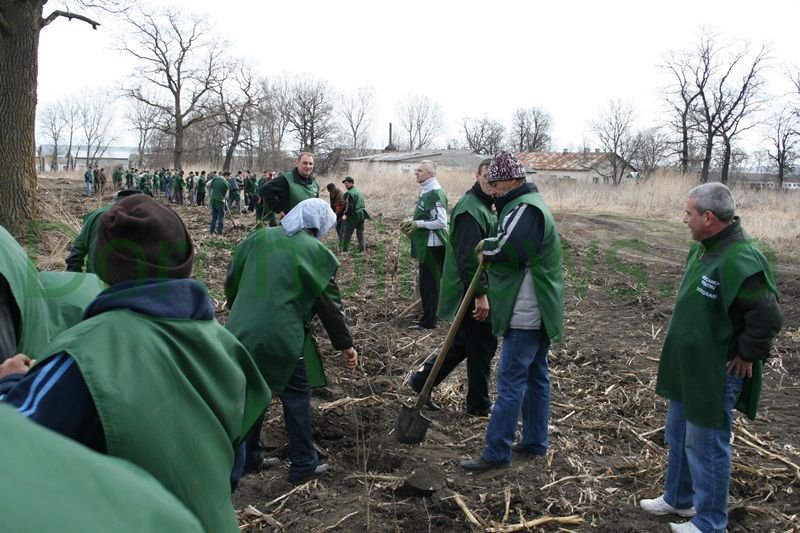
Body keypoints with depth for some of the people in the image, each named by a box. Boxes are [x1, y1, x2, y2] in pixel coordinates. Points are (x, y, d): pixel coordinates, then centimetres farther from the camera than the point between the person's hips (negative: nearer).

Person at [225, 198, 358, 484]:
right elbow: (329, 304, -3)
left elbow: (232, 281, 14)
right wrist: (345, 345, 7)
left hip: (243, 330, 5)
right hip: (281, 335, -5)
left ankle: (248, 457, 29)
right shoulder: (314, 252, -5)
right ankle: (303, 465, 14)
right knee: (297, 396, 9)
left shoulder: (259, 238, 8)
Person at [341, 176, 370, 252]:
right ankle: (362, 248, 11)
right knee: (360, 232, 13)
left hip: (353, 216, -8)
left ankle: (344, 249, 4)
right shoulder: (359, 192, 15)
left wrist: (346, 215, -18)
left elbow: (349, 206, -21)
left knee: (347, 233, 1)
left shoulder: (349, 193, -14)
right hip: (361, 215, 8)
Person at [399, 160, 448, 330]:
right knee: (427, 283, 15)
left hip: (432, 246, -10)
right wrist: (411, 222, 10)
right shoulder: (426, 192, 14)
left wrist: (418, 224, -18)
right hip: (426, 245, 10)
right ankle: (429, 317, 23)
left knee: (429, 283, -4)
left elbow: (441, 222, -22)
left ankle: (428, 322, 2)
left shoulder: (435, 194, -18)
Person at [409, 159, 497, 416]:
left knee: (464, 343, 19)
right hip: (470, 294, -10)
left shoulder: (483, 207, 14)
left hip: (471, 292, 10)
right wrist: (480, 294, -27)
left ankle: (423, 379, 27)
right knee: (482, 346, 2)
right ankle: (479, 404, 17)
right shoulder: (471, 211, -20)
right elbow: (469, 257, -26)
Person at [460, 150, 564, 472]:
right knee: (536, 376, 16)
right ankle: (535, 442, 26)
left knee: (510, 381, -7)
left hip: (526, 314, -11)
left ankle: (496, 452, -2)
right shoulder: (530, 204, 18)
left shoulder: (525, 209, -17)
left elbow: (507, 250, -27)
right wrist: (491, 249, 1)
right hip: (539, 311, 11)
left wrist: (486, 248, -8)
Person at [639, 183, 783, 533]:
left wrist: (746, 355, -16)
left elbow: (768, 318, -29)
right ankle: (678, 499, 42)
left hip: (716, 373, -10)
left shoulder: (740, 261, -27)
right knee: (678, 435, 23)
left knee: (705, 446, 4)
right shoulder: (703, 249, 5)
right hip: (689, 367, 10)